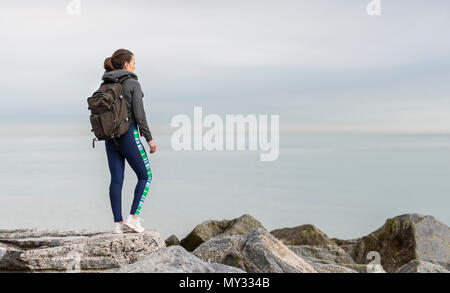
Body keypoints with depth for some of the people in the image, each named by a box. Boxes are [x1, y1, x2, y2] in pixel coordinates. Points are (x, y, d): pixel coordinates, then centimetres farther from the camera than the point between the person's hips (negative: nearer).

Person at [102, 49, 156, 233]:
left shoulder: (105, 85, 10)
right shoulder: (133, 83, -9)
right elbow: (139, 114, -13)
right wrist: (149, 138, -7)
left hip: (110, 137, 6)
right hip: (129, 135, -6)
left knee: (116, 180, 7)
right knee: (145, 176, 7)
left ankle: (118, 223, 8)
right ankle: (133, 217, -1)